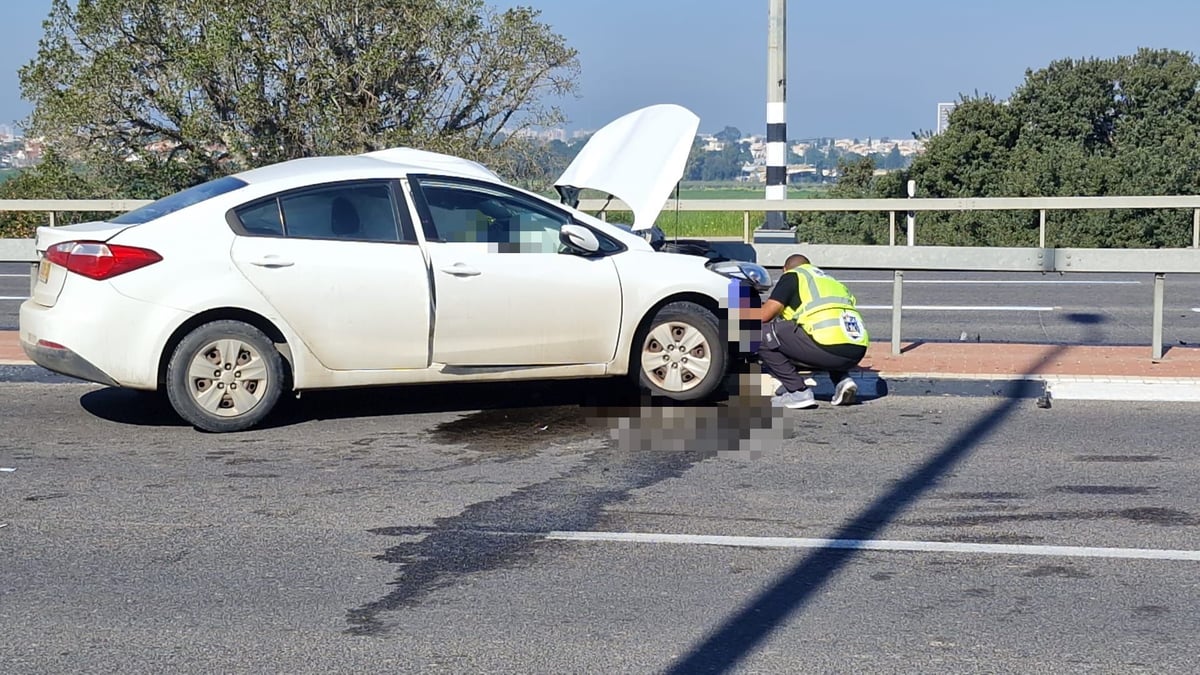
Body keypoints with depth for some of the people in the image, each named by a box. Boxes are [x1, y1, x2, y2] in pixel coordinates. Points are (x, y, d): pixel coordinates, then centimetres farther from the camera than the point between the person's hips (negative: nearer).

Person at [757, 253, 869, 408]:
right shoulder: (831, 280, 33)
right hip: (858, 352, 7)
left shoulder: (792, 276, 13)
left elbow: (764, 316, 5)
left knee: (763, 334, 5)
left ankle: (798, 393, 2)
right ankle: (843, 379, 15)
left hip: (830, 348, -7)